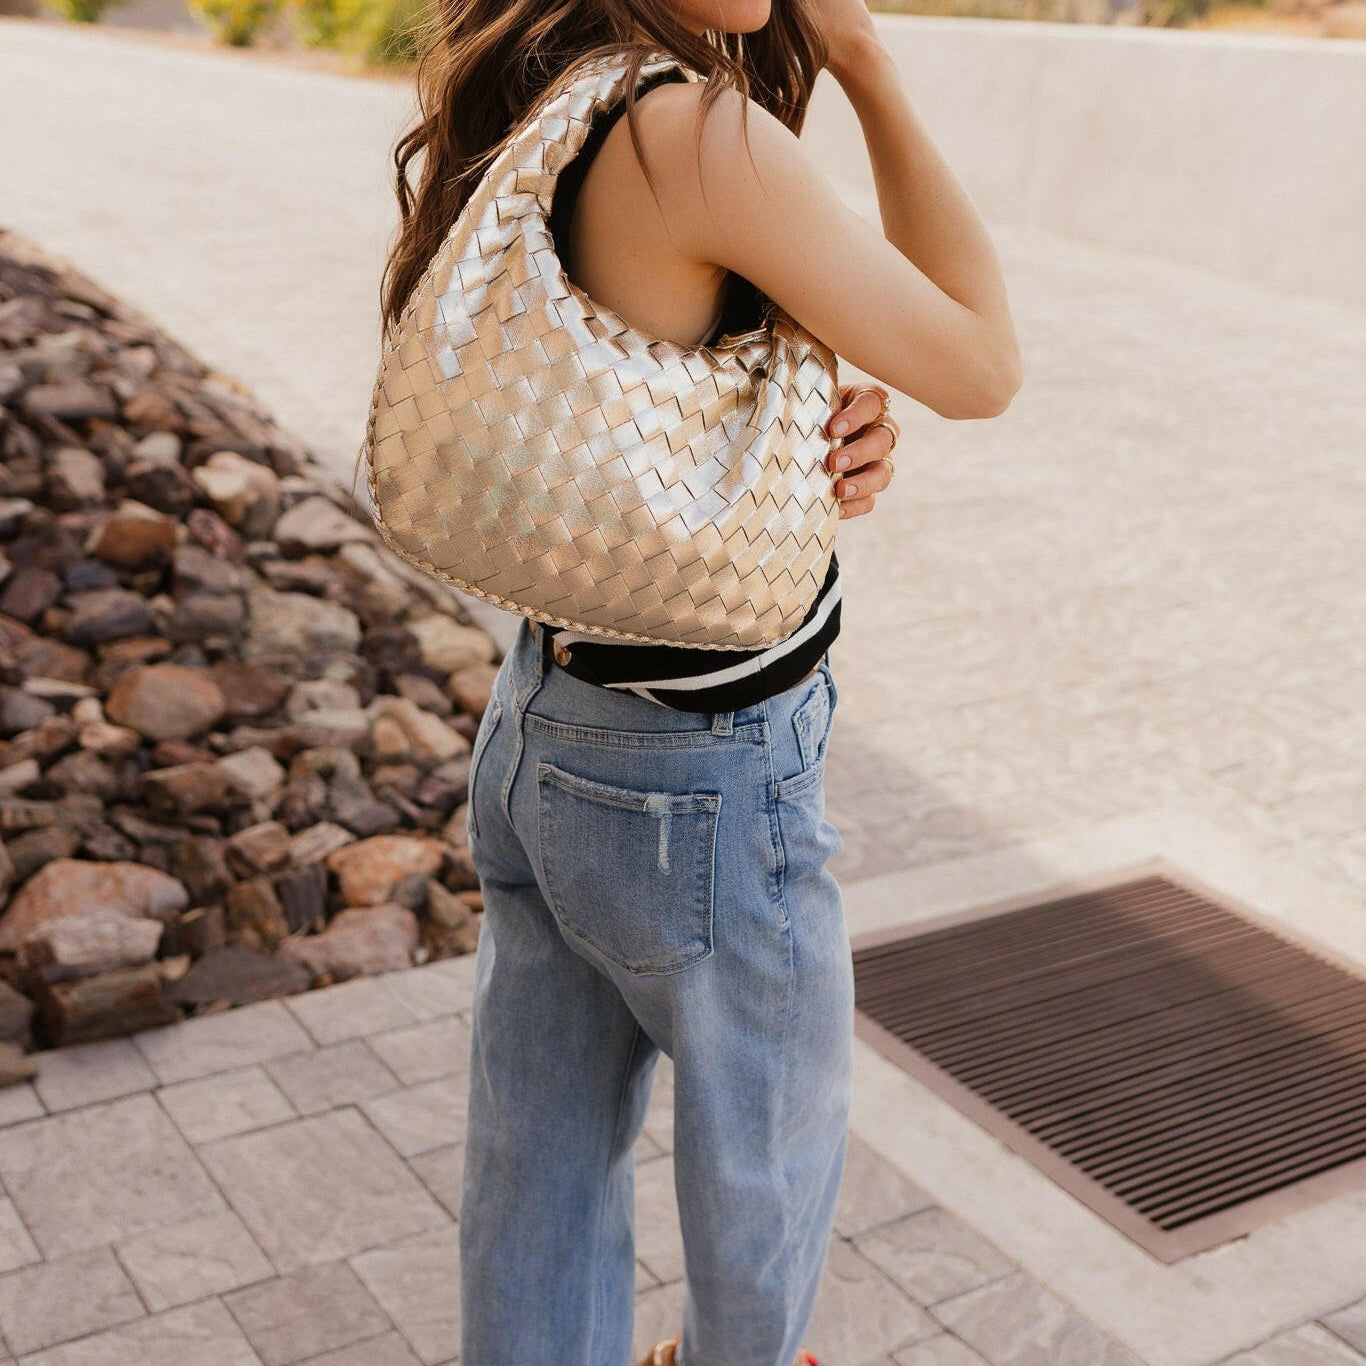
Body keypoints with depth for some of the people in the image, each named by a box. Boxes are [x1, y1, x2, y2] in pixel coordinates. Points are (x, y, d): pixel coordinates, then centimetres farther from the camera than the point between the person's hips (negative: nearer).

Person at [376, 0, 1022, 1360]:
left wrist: (848, 429, -13)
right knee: (771, 1135, 23)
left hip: (541, 725, 7)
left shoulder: (522, 119, 0)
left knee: (543, 1155, 21)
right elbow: (979, 367, -14)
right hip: (702, 786, -7)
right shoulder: (700, 136, -26)